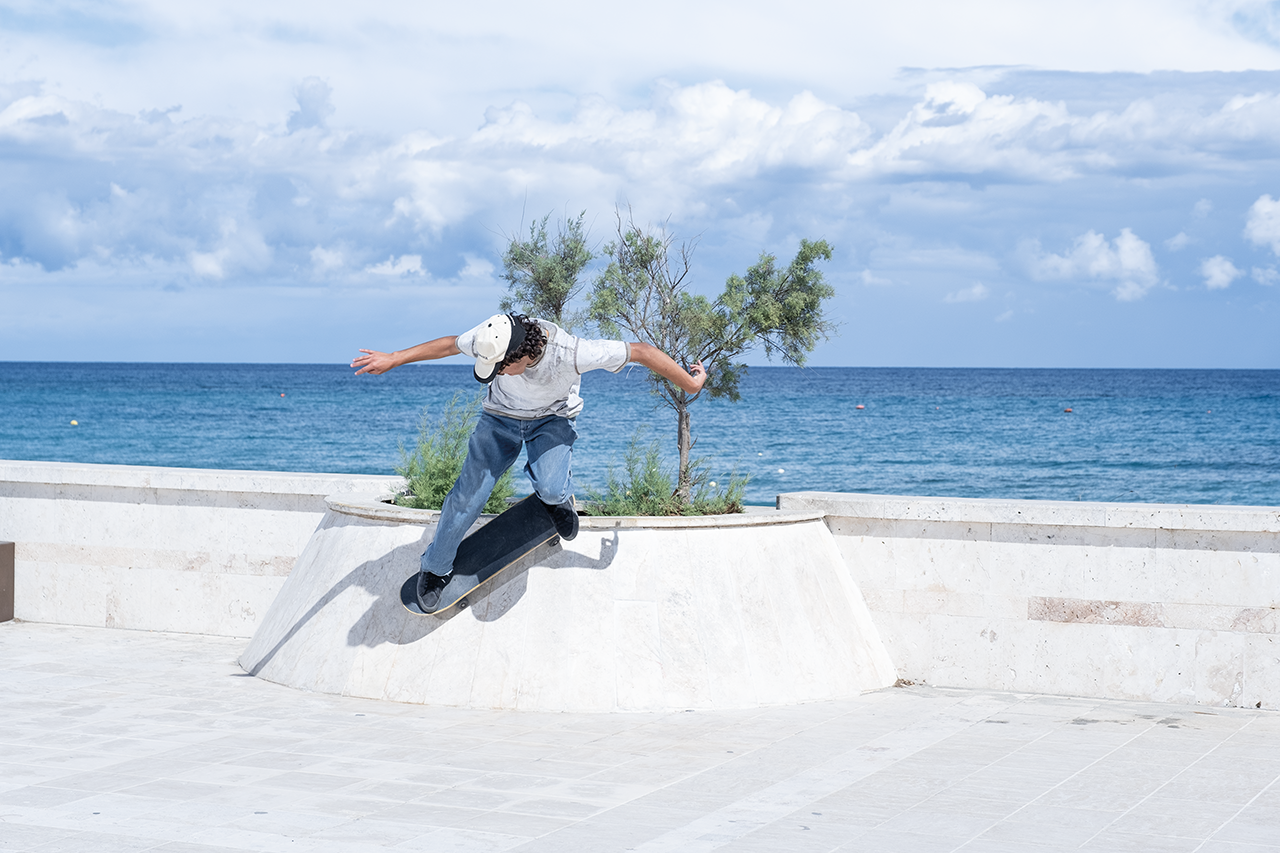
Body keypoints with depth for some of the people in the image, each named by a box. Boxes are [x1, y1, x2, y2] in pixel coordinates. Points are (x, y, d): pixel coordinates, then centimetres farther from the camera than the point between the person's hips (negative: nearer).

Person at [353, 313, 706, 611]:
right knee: (467, 496, -6)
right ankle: (435, 569, 18)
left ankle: (559, 496, 10)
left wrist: (690, 382, -17)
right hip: (501, 416, 2)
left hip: (554, 418, -2)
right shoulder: (488, 340, -31)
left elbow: (642, 352, -29)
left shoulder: (571, 353, -40)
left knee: (550, 489, -30)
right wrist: (391, 359, -4)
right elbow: (449, 345, -8)